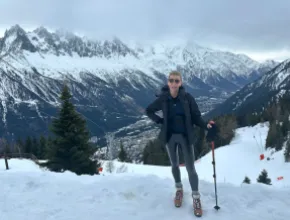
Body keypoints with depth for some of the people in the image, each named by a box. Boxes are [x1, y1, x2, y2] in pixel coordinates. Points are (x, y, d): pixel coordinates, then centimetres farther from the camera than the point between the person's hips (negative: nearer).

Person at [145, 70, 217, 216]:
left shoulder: (187, 97, -11)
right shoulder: (163, 98, -8)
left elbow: (195, 117, -7)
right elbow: (149, 111, 7)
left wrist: (206, 126, -24)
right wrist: (160, 121, -5)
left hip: (185, 136, -2)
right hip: (170, 136, 2)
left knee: (190, 168, 0)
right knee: (174, 165, 18)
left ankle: (196, 197, 17)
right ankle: (179, 189, 41)